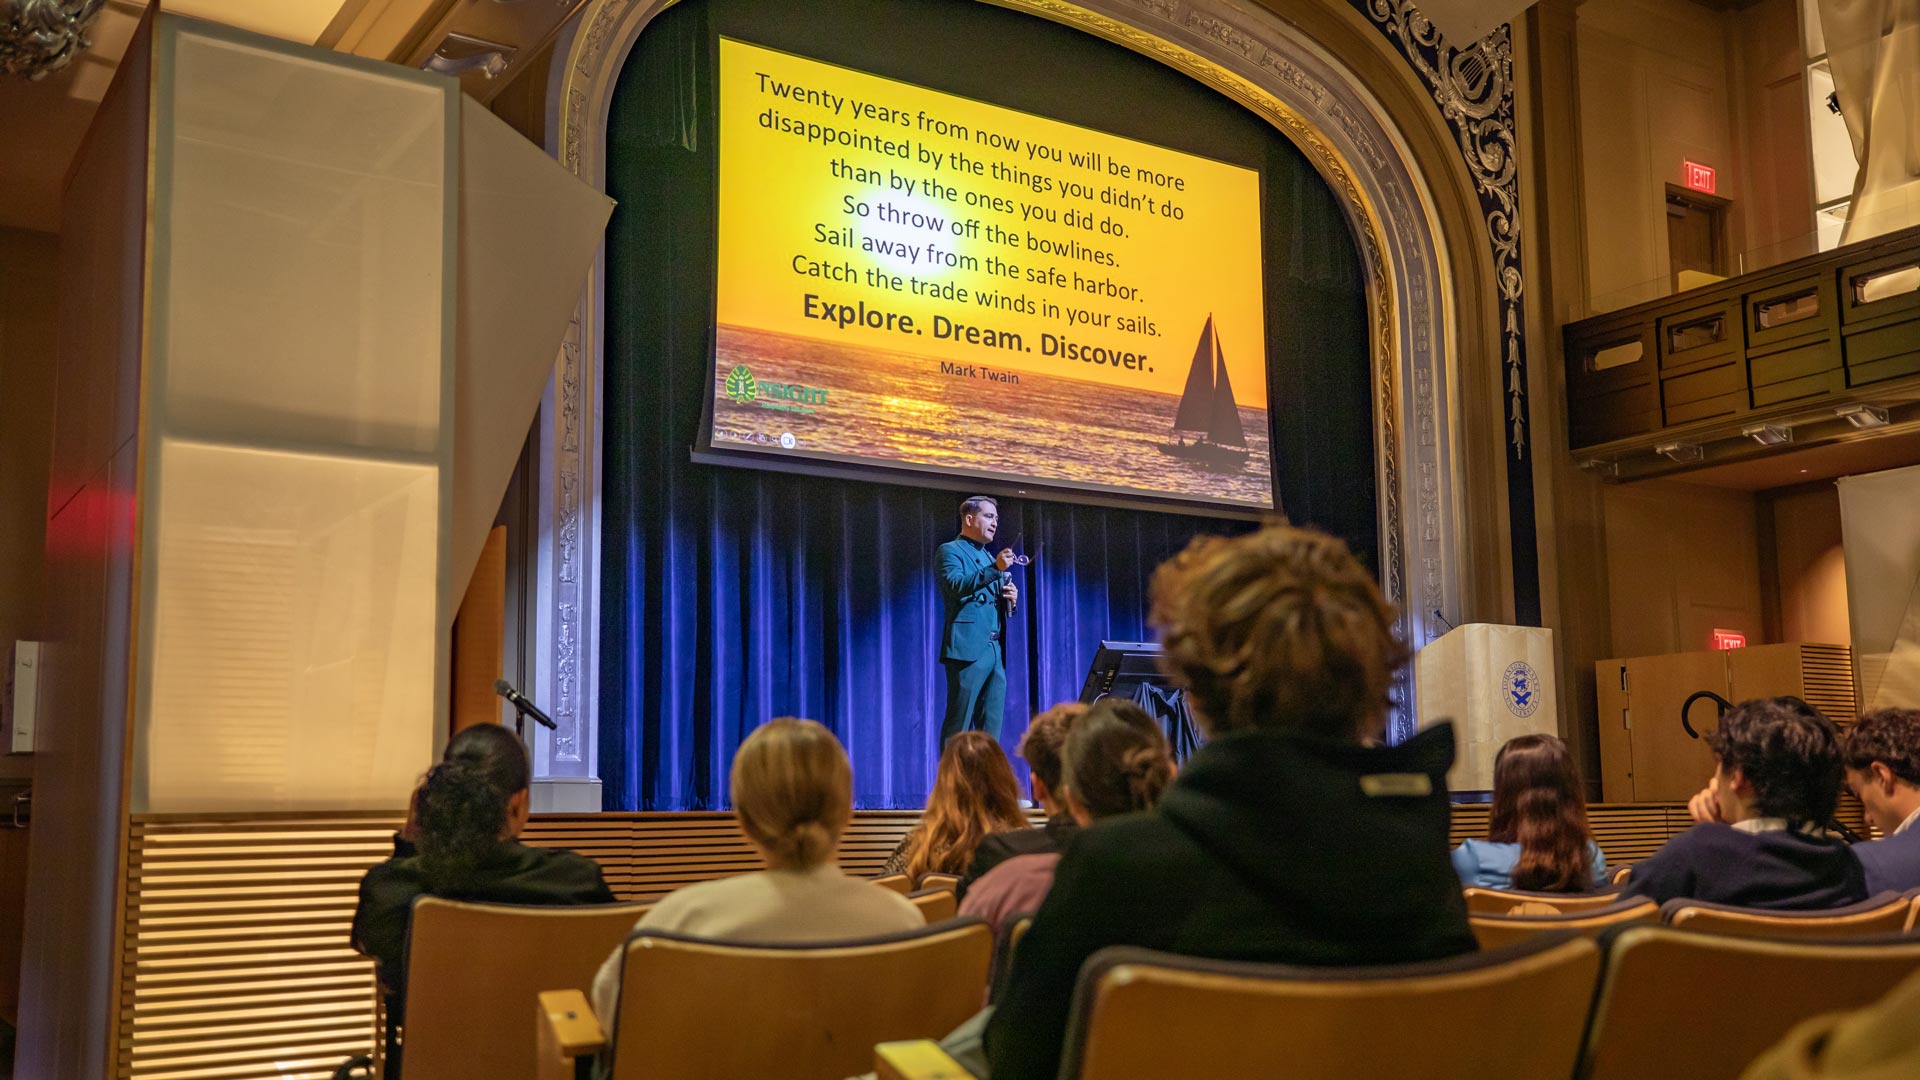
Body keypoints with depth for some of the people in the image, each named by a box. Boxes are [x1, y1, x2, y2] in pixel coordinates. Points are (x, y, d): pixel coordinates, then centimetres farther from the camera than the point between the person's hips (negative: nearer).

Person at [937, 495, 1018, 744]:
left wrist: (1011, 599, 5)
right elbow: (956, 586, -18)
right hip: (968, 648, -8)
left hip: (995, 651, 8)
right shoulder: (950, 551, 1)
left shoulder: (989, 558, 25)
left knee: (991, 728, 5)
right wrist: (995, 569, -26)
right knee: (958, 725, -8)